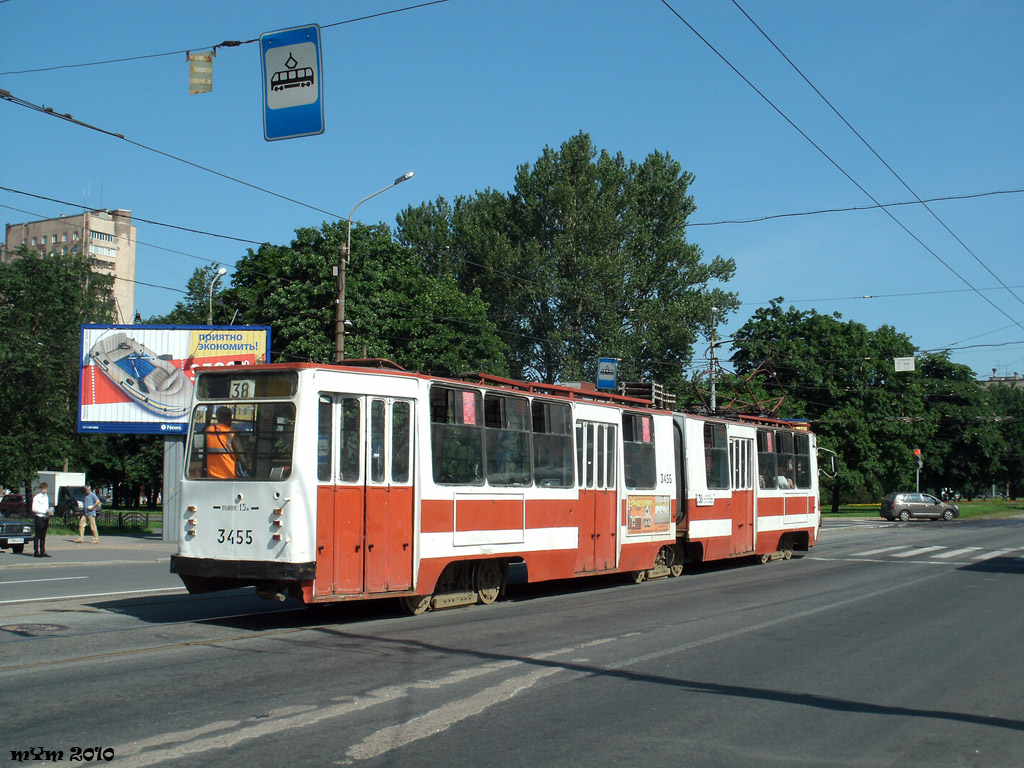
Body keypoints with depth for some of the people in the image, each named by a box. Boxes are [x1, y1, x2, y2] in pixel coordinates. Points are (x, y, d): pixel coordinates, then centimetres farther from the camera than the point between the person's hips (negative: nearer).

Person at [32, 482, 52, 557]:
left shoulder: (46, 496, 15)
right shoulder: (36, 497, -6)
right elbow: (34, 509, -12)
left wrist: (49, 511, 1)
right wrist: (45, 511, -19)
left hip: (46, 518, 6)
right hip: (39, 517, -6)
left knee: (43, 536, 10)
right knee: (37, 536, -3)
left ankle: (43, 551, 13)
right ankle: (36, 552, 0)